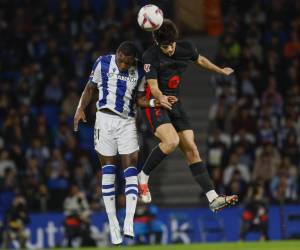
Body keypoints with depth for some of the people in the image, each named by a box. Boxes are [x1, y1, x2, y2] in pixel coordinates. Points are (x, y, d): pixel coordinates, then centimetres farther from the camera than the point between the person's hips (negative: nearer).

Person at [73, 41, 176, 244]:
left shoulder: (139, 72, 5)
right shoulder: (103, 63, -1)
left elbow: (138, 99, 14)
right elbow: (90, 88, 8)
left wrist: (154, 102, -4)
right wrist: (80, 109, -4)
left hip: (127, 122, 2)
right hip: (106, 119, -2)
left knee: (131, 167, -9)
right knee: (108, 169, 0)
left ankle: (129, 222, -15)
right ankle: (113, 224, 4)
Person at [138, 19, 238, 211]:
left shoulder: (186, 48, 1)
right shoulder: (150, 56, -14)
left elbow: (200, 60, 23)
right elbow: (153, 86, -19)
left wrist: (220, 71, 36)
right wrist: (161, 98, -41)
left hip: (175, 104, 6)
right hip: (156, 104, -6)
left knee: (191, 149, -1)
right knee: (172, 141, -29)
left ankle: (213, 198, -5)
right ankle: (143, 177, -9)